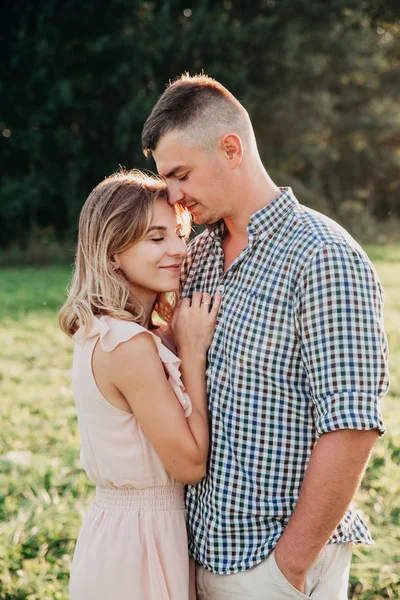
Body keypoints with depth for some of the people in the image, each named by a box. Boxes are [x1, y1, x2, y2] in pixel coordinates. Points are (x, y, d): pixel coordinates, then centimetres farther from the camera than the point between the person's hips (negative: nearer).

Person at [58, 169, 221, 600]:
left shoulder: (99, 332, 3)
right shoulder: (132, 346, -25)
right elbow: (190, 462, -18)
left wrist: (185, 346, -5)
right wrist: (193, 351, -16)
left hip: (113, 521, 9)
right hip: (141, 537, -9)